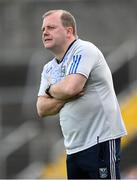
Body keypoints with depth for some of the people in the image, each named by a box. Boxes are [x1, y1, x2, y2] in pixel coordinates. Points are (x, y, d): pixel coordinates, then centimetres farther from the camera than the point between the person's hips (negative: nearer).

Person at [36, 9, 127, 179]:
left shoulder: (83, 50, -9)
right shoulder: (49, 68, 15)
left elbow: (71, 87, -24)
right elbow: (42, 109, 7)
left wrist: (51, 89, -2)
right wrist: (66, 96, -11)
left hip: (100, 141, -8)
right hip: (73, 147, 8)